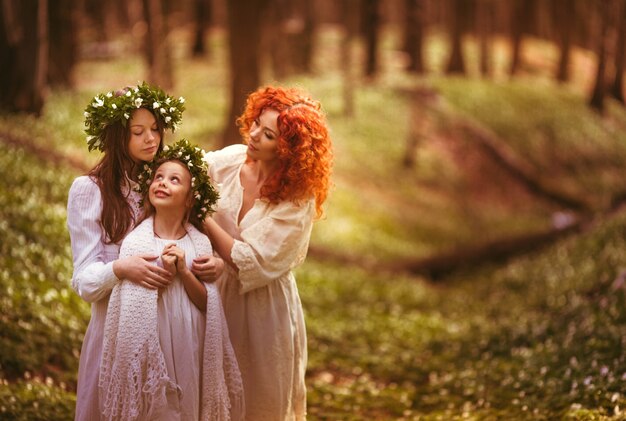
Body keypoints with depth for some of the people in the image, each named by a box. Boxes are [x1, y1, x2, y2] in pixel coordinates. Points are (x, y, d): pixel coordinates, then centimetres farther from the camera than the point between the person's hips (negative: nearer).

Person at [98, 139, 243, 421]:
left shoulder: (200, 244, -1)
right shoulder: (135, 243, -9)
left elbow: (208, 306, -3)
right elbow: (132, 310, -8)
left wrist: (184, 272, -17)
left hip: (191, 351, 3)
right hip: (149, 350, -3)